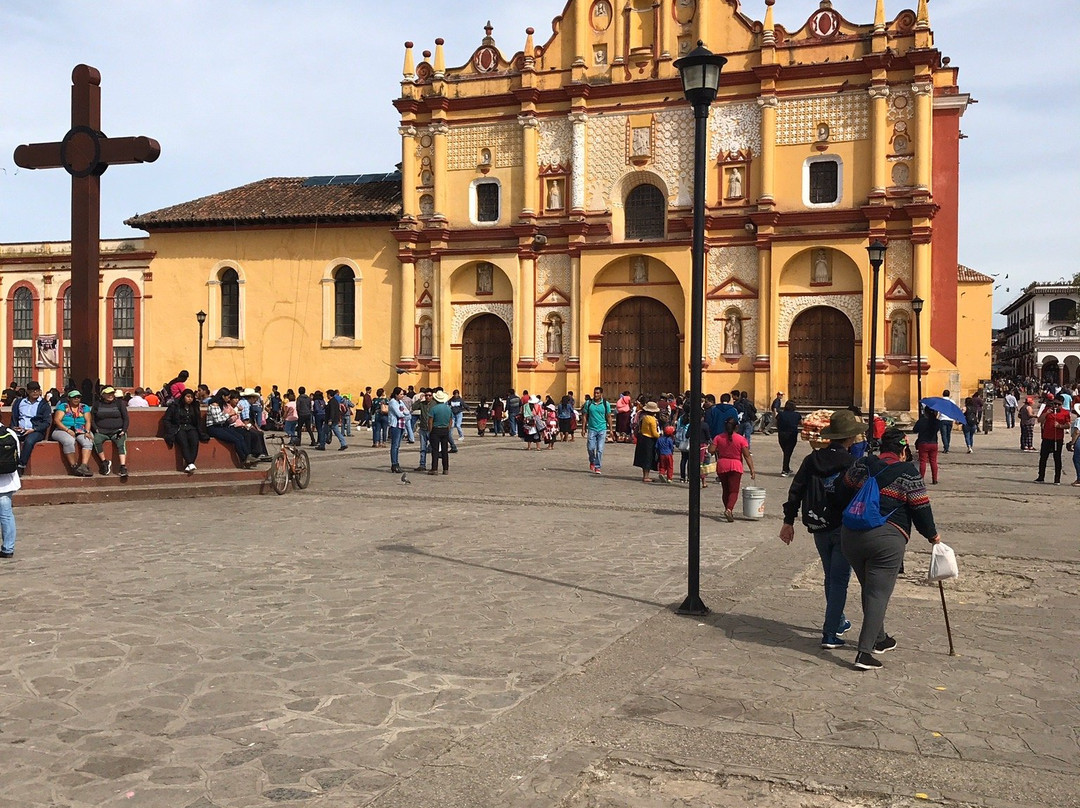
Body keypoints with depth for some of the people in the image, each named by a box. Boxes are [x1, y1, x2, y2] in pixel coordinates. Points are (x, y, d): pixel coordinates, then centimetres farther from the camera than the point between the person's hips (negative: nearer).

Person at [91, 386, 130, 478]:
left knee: (121, 443, -32)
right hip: (101, 431, 1)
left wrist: (124, 430, -6)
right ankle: (105, 463, -19)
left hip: (117, 431, -1)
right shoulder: (97, 404, 12)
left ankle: (123, 467, -41)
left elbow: (126, 418, 8)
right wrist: (96, 429, -4)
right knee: (96, 441, -31)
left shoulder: (119, 403, 9)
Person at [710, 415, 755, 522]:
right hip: (735, 467, -3)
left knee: (726, 490, 17)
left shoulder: (718, 437, -1)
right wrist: (752, 470, -8)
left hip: (722, 466, 3)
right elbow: (747, 456, -10)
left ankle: (728, 510, 23)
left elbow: (711, 450, -8)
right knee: (734, 491, -2)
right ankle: (729, 509, -23)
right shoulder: (741, 439, -7)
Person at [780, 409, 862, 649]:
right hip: (844, 529, -5)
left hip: (819, 529, 5)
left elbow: (796, 490, 2)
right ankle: (830, 633, -3)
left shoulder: (812, 459, 1)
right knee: (839, 580, 0)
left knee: (831, 577, 21)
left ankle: (838, 622, 37)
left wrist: (788, 521, 7)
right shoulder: (853, 463, -13)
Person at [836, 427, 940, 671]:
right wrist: (932, 535, 17)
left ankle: (879, 639, 36)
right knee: (879, 595, -2)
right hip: (887, 539, -5)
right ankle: (865, 653, -8)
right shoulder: (907, 473, -2)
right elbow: (921, 509, 1)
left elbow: (841, 496, 15)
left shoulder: (861, 465, 9)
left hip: (851, 534, 5)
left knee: (869, 591, 21)